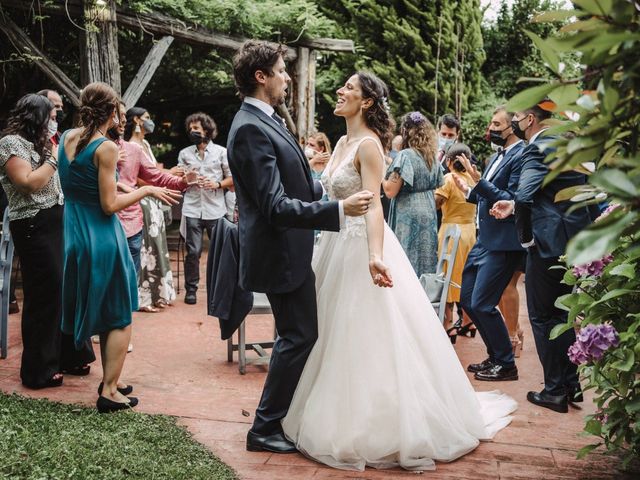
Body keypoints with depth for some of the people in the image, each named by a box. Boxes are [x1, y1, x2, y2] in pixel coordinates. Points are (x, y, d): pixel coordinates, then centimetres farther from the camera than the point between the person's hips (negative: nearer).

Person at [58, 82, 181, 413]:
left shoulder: (67, 138, 3)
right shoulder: (106, 148, -18)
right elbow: (110, 205, -19)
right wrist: (147, 191, -9)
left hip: (74, 233, 8)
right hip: (102, 236, -8)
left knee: (97, 310, 20)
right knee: (120, 317, 6)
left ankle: (110, 379, 30)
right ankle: (109, 392, 8)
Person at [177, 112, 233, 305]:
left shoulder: (221, 152, 7)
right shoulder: (184, 153, 12)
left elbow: (232, 179, 6)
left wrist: (218, 184, -11)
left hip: (215, 210, -1)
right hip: (192, 209, 1)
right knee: (193, 251, -1)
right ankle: (190, 289, 10)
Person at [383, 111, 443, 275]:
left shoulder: (406, 155, -13)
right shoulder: (432, 156, 9)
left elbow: (390, 191, -17)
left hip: (408, 215, -7)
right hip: (429, 214, 7)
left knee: (408, 264, -3)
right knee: (426, 262, 11)